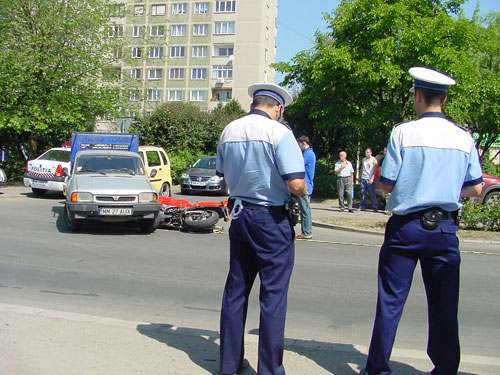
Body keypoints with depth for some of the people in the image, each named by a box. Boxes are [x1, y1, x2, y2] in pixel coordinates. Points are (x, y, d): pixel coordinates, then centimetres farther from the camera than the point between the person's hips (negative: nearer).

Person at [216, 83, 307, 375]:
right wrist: (302, 194, 1)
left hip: (239, 216, 6)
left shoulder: (228, 131, 6)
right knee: (273, 294, 2)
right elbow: (296, 184, -20)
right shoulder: (279, 132, -14)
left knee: (236, 288, 14)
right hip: (272, 219, -6)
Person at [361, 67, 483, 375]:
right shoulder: (464, 137, 2)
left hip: (406, 226, -2)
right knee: (444, 306, 12)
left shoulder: (403, 132, -8)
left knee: (391, 301, 5)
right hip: (445, 228, 3)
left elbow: (387, 183, -8)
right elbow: (475, 189, 5)